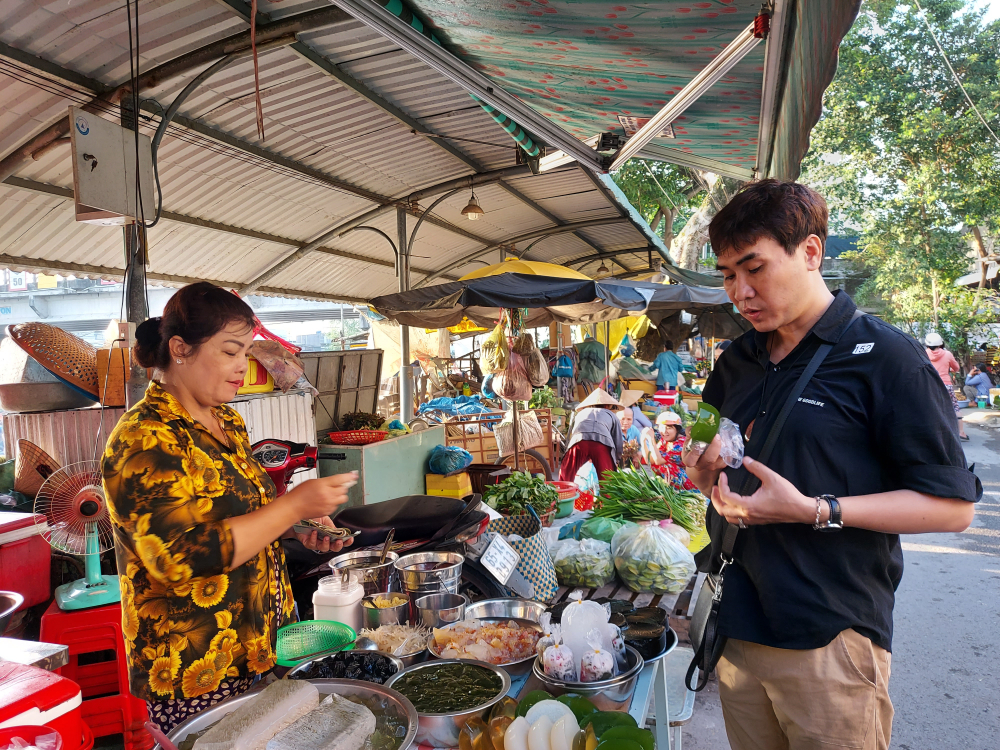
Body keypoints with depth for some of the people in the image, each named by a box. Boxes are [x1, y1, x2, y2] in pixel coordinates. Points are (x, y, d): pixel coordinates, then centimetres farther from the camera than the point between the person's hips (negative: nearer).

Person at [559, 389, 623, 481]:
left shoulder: (581, 413, 38)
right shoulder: (611, 415, 32)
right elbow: (619, 444, 25)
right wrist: (615, 461, 42)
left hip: (578, 442, 1)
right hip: (602, 442, -1)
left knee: (565, 478, 14)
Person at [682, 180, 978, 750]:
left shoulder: (884, 356, -9)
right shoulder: (736, 364, 10)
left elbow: (953, 506, -12)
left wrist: (815, 511, -21)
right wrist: (707, 469, -5)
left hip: (829, 643, -5)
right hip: (736, 628, 5)